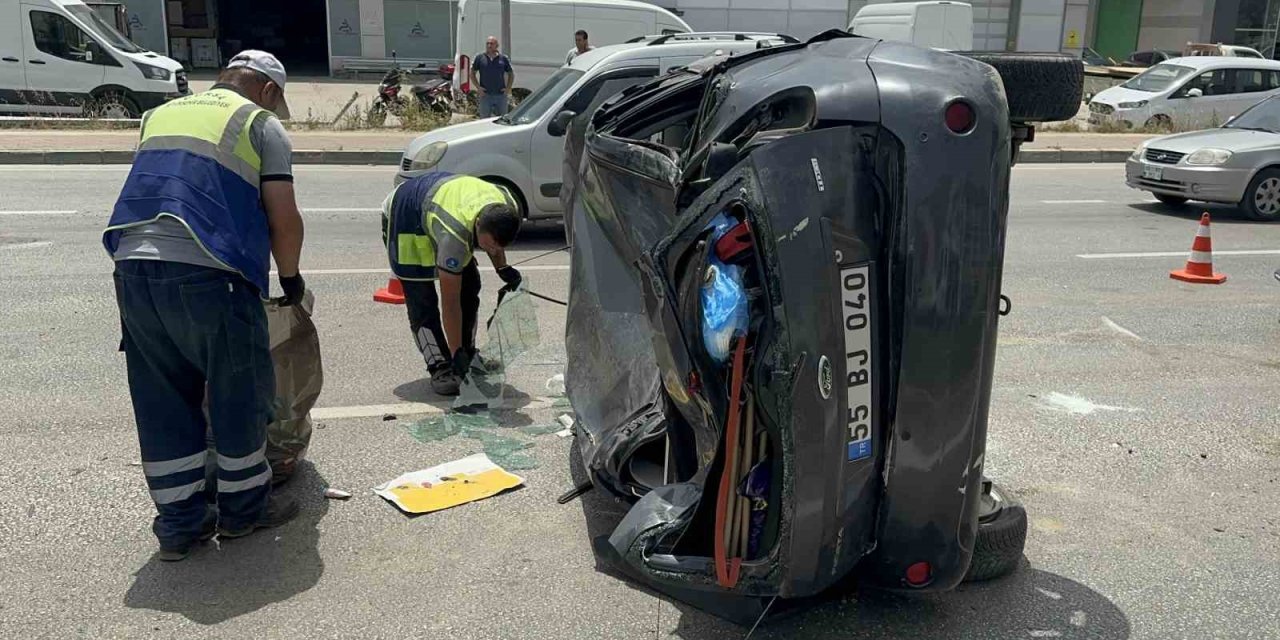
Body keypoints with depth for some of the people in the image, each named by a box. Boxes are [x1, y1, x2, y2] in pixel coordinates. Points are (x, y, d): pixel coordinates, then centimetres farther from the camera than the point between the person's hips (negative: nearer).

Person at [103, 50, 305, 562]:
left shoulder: (162, 113, 25)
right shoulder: (261, 124, 8)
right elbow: (284, 219, -1)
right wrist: (290, 278, 14)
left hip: (133, 265, 6)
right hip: (206, 272, -6)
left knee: (162, 402, 14)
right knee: (240, 393, 11)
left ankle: (179, 523, 22)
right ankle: (244, 507, 25)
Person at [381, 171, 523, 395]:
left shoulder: (508, 209, -26)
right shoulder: (454, 234, -46)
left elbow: (495, 243, 3)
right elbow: (450, 302, -39)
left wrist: (503, 268, -10)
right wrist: (456, 353, -36)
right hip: (404, 215, -7)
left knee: (469, 286, 3)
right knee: (421, 299, -16)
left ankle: (468, 356, 15)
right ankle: (440, 368, -10)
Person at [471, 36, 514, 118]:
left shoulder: (503, 59, 6)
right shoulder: (480, 58, 3)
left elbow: (511, 74, 14)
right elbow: (472, 73, 9)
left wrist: (508, 88, 1)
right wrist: (478, 87, -4)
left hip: (501, 95, 1)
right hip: (485, 95, -1)